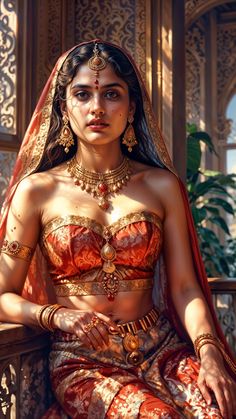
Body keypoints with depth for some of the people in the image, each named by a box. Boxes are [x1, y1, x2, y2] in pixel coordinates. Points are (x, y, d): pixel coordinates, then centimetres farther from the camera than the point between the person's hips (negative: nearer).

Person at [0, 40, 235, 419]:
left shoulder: (162, 186, 7)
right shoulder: (37, 191, 1)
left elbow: (185, 287, 3)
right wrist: (57, 315, -15)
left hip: (160, 348, 3)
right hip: (82, 360, -2)